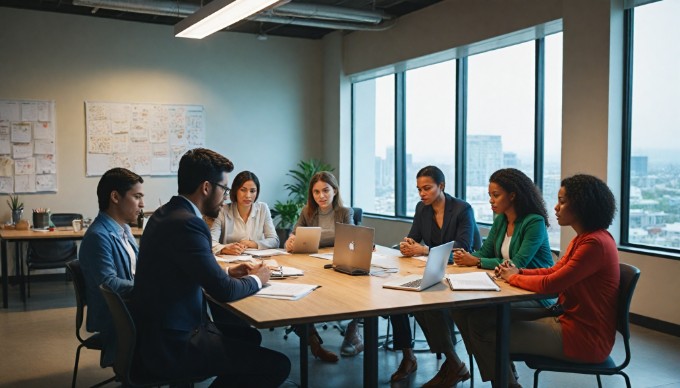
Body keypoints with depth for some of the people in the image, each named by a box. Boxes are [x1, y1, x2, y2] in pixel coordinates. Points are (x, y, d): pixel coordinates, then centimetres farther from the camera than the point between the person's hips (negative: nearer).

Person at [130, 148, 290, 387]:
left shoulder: (167, 213, 7)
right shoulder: (186, 223, -23)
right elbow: (223, 291, -20)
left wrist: (227, 273, 11)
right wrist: (257, 279, -2)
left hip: (161, 331, 11)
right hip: (171, 346, -11)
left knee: (250, 336, 25)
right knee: (278, 365, -10)